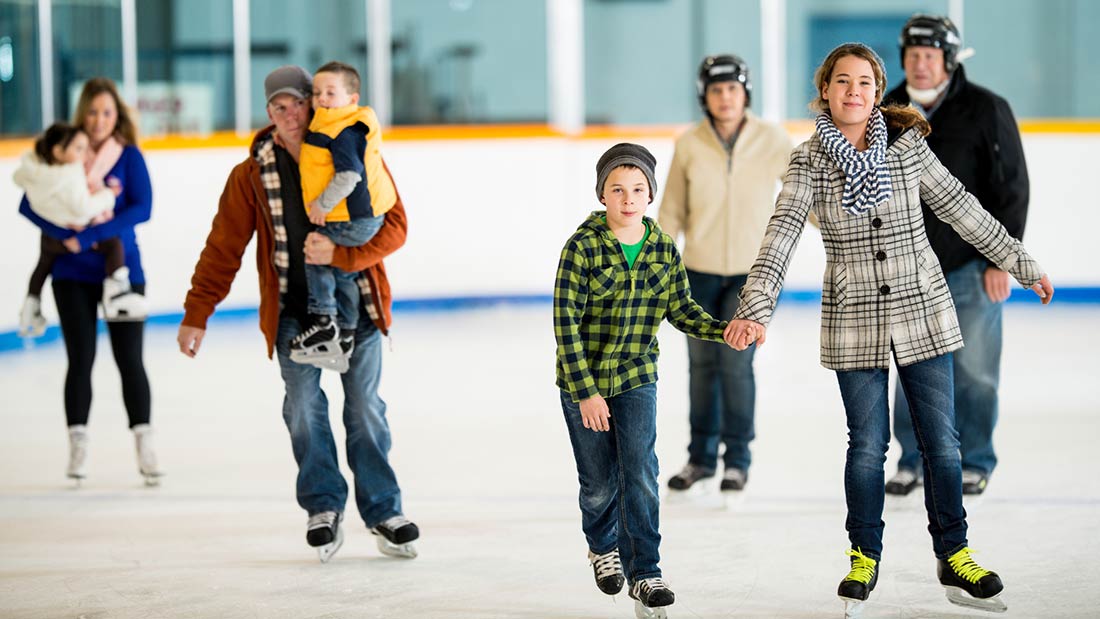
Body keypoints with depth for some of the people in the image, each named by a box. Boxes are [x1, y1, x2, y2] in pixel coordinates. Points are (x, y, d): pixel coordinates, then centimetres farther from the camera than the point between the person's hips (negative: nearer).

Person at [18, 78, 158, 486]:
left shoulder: (129, 157, -3)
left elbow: (142, 208, -16)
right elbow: (29, 204, -5)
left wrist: (89, 237, -23)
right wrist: (65, 235, -21)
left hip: (121, 268, -1)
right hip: (73, 273, 1)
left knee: (129, 359, 0)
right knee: (80, 358, 0)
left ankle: (144, 445, 7)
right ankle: (78, 445, 8)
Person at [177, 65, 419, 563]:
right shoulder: (252, 174, -2)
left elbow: (393, 226, -8)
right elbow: (224, 247, 1)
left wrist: (338, 254, -22)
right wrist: (197, 314, -1)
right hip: (293, 310, 1)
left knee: (364, 406, 2)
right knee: (304, 404, -9)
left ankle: (383, 512, 13)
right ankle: (324, 508, 5)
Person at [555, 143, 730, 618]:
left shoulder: (664, 250, -3)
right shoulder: (583, 247, -15)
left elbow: (680, 311, 4)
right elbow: (565, 321, -16)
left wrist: (725, 330, -15)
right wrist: (586, 391, -19)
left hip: (637, 378, 2)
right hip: (583, 381, -2)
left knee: (640, 473, -9)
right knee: (599, 483, 8)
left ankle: (644, 571, 0)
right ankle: (603, 545, 38)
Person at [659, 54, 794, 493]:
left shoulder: (772, 141, -7)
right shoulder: (689, 146, -4)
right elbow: (672, 213, 4)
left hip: (751, 272, -2)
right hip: (699, 273, 2)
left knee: (735, 361, -10)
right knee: (703, 365, 10)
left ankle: (737, 459, 5)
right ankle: (701, 457, 26)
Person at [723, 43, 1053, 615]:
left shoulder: (908, 145, -2)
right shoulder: (809, 161, -6)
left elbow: (959, 208, 6)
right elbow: (782, 233, -17)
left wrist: (1020, 264, 11)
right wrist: (756, 308, -31)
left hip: (923, 312, 1)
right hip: (854, 321, -1)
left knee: (940, 441, 6)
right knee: (867, 445, 5)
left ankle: (954, 558, 21)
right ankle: (864, 560, 23)